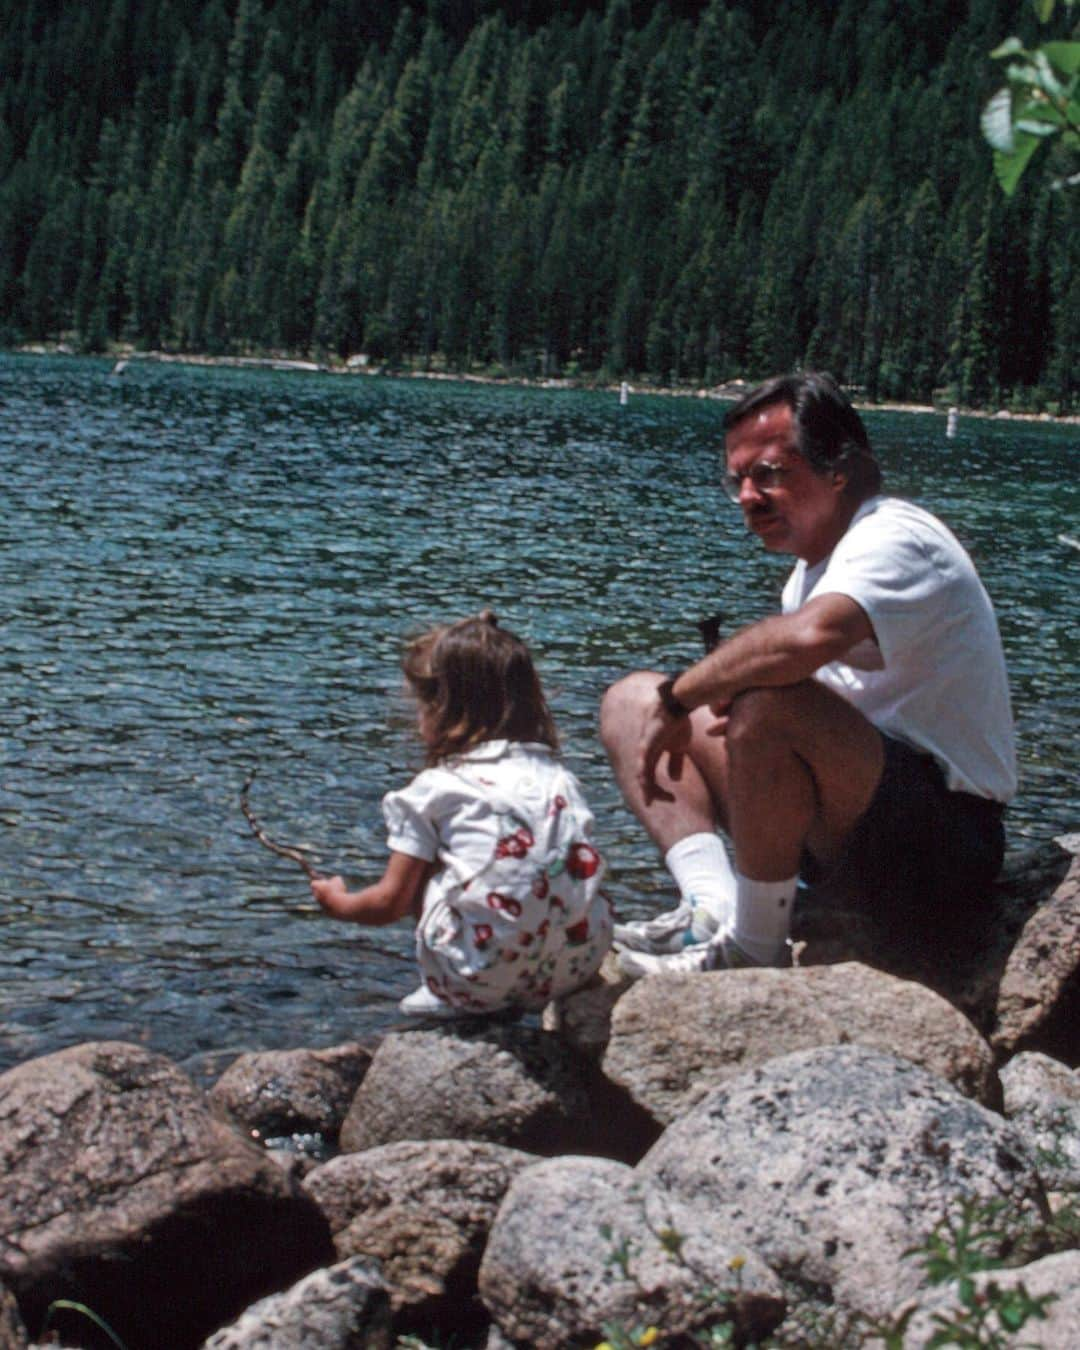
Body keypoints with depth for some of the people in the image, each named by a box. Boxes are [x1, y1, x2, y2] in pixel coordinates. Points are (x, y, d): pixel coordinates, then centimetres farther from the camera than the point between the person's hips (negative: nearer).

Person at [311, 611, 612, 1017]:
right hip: (576, 965, 5)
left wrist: (338, 903, 29)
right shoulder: (557, 774, 15)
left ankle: (452, 999, 11)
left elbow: (390, 902, 6)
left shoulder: (435, 789, 2)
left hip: (484, 977, -4)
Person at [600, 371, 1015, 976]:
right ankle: (715, 908, -11)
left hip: (944, 845, -10)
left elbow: (810, 637, -38)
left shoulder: (893, 539, -16)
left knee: (767, 704, -37)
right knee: (631, 699, 9)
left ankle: (753, 949, -19)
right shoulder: (816, 563, 15)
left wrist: (678, 696, -24)